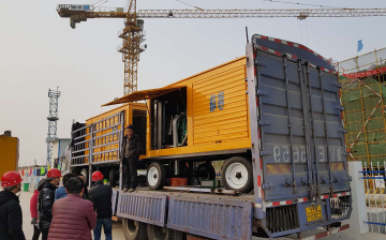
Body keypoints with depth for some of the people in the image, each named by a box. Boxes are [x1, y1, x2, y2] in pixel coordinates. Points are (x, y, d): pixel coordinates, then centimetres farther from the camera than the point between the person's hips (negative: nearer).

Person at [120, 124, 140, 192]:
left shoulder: (136, 137, 3)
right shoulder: (124, 138, 18)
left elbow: (138, 148, -2)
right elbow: (122, 148, 21)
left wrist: (134, 155, -13)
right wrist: (121, 157, 12)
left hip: (132, 157, -5)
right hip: (125, 157, 6)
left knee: (132, 172, -4)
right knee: (126, 172, 8)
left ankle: (133, 186, 1)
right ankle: (126, 186, 15)